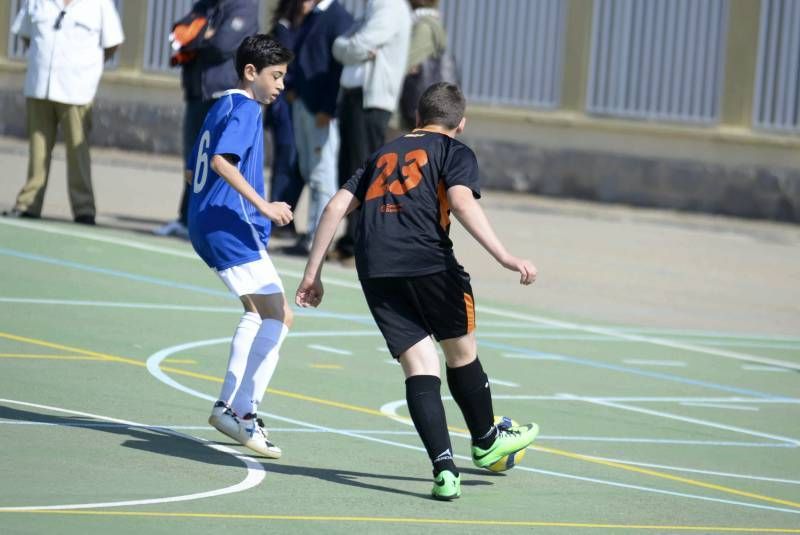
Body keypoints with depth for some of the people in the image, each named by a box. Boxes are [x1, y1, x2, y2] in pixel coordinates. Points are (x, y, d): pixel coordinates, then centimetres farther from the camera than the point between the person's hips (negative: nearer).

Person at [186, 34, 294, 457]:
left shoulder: (222, 106, 18)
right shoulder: (244, 108, -10)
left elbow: (192, 172, 23)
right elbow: (221, 160, -26)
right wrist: (262, 205, -27)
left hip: (207, 227, 11)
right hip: (233, 228, -11)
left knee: (258, 312, 24)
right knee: (279, 316, -13)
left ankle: (228, 404, 22)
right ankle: (244, 412, -18)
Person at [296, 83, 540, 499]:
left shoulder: (384, 153, 27)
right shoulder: (455, 152, 12)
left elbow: (336, 207, 19)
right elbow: (461, 201, -8)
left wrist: (313, 272, 19)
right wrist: (503, 257, -15)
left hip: (374, 270, 4)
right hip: (428, 261, -4)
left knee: (420, 368, 3)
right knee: (461, 352, 18)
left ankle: (444, 467, -10)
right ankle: (486, 442, 36)